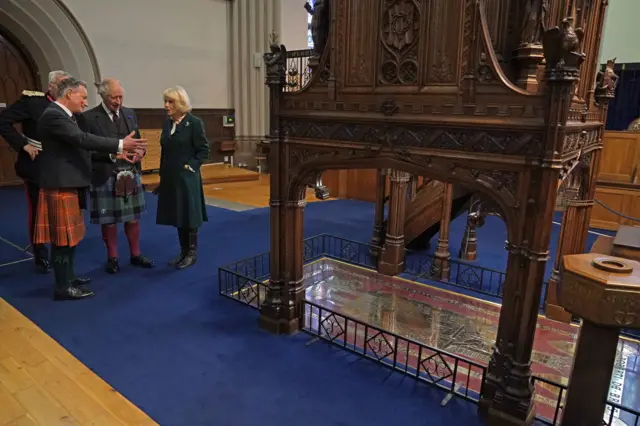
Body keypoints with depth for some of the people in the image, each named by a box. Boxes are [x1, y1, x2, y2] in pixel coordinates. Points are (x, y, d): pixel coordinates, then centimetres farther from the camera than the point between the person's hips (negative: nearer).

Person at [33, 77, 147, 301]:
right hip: (60, 185, -10)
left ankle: (68, 277, 30)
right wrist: (120, 144, -28)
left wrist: (116, 152, 6)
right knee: (64, 237, -3)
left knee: (70, 234, 18)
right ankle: (63, 287, 7)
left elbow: (79, 144, 13)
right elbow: (83, 139, -27)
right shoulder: (53, 115, -17)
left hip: (68, 183, 10)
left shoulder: (63, 115, 15)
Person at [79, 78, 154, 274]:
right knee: (108, 220, 7)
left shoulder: (130, 113, 9)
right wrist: (111, 154, -23)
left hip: (131, 174, 4)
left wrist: (140, 151, -7)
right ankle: (112, 258, 22)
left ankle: (135, 255, 26)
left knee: (133, 218, 12)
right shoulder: (88, 117, -7)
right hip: (105, 177, -4)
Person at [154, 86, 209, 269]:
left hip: (187, 177, -6)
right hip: (170, 178, 6)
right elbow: (164, 151, 13)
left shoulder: (194, 122, -9)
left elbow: (204, 150, -9)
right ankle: (183, 251, 24)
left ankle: (192, 253, 16)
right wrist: (162, 175, 12)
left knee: (189, 216, 3)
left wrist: (190, 167, -16)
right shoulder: (167, 123, 9)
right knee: (177, 216, 12)